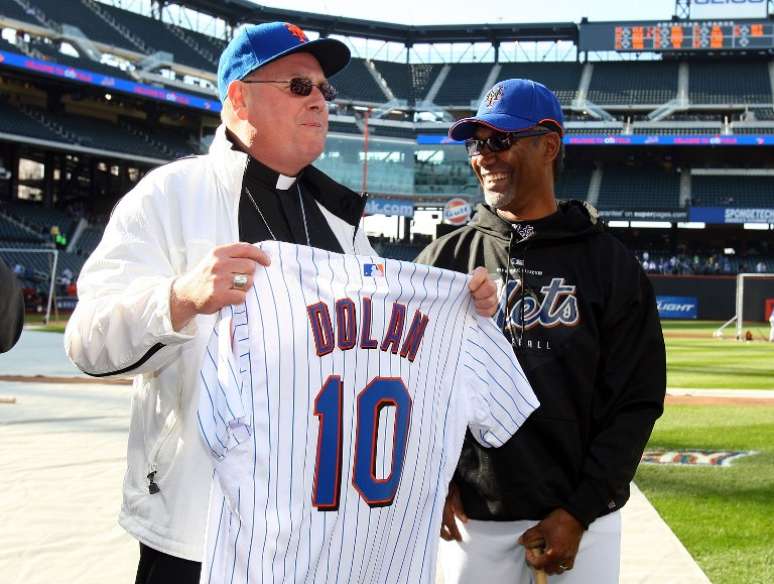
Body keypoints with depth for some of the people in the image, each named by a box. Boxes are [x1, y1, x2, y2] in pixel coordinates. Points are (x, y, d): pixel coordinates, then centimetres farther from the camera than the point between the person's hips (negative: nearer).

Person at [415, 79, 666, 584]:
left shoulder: (611, 264, 0)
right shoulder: (444, 259, 6)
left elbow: (637, 401, -2)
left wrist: (578, 513, -8)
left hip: (581, 520, -1)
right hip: (469, 517, 1)